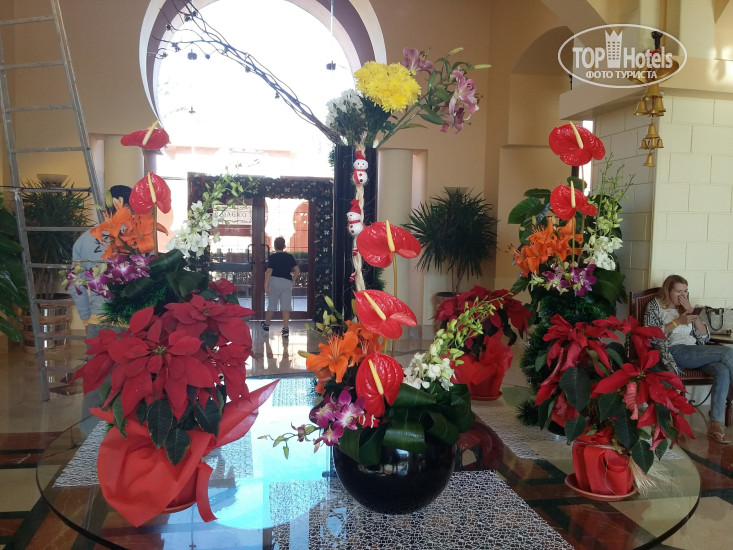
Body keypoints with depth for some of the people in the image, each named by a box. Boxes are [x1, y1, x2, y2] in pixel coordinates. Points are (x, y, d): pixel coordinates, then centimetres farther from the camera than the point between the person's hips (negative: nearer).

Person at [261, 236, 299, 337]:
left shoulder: (272, 257, -4)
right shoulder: (290, 257, 6)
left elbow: (269, 272, -12)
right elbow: (297, 270, 3)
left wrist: (266, 285, -11)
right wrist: (292, 278, 20)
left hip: (274, 281, -1)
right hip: (287, 283, 1)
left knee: (271, 306, 12)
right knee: (286, 307, -2)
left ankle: (266, 325, 31)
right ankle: (285, 329, -8)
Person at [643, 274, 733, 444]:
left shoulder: (686, 308, 24)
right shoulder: (655, 306, 9)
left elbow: (705, 337, 14)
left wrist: (692, 313, 2)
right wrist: (677, 322, -10)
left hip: (695, 354, 5)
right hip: (674, 352, -5)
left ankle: (715, 424, -29)